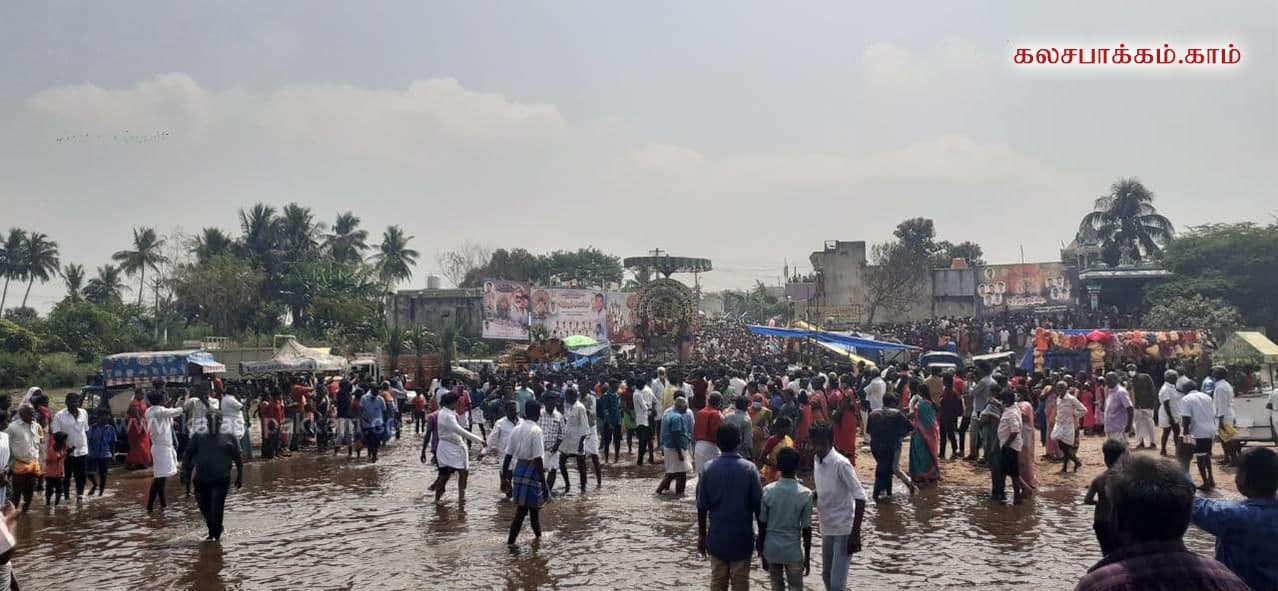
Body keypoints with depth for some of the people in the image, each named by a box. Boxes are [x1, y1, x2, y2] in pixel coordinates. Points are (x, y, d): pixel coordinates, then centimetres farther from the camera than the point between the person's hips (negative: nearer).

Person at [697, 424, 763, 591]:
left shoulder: (709, 469, -6)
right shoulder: (749, 469, -9)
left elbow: (702, 507, -3)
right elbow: (758, 505, -7)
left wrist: (701, 535, 8)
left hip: (717, 536, 1)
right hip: (742, 537, -1)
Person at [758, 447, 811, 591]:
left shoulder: (767, 491, -8)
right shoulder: (805, 493, -12)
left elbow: (762, 525, -3)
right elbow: (806, 529, -7)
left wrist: (762, 552, 9)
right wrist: (807, 557, 4)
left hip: (772, 549, 2)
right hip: (793, 550, -2)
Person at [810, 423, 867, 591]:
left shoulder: (841, 464, -20)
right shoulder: (816, 460, 2)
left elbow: (860, 497, -20)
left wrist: (855, 534, -22)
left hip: (844, 529, -8)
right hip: (827, 529, 8)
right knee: (827, 577, 18)